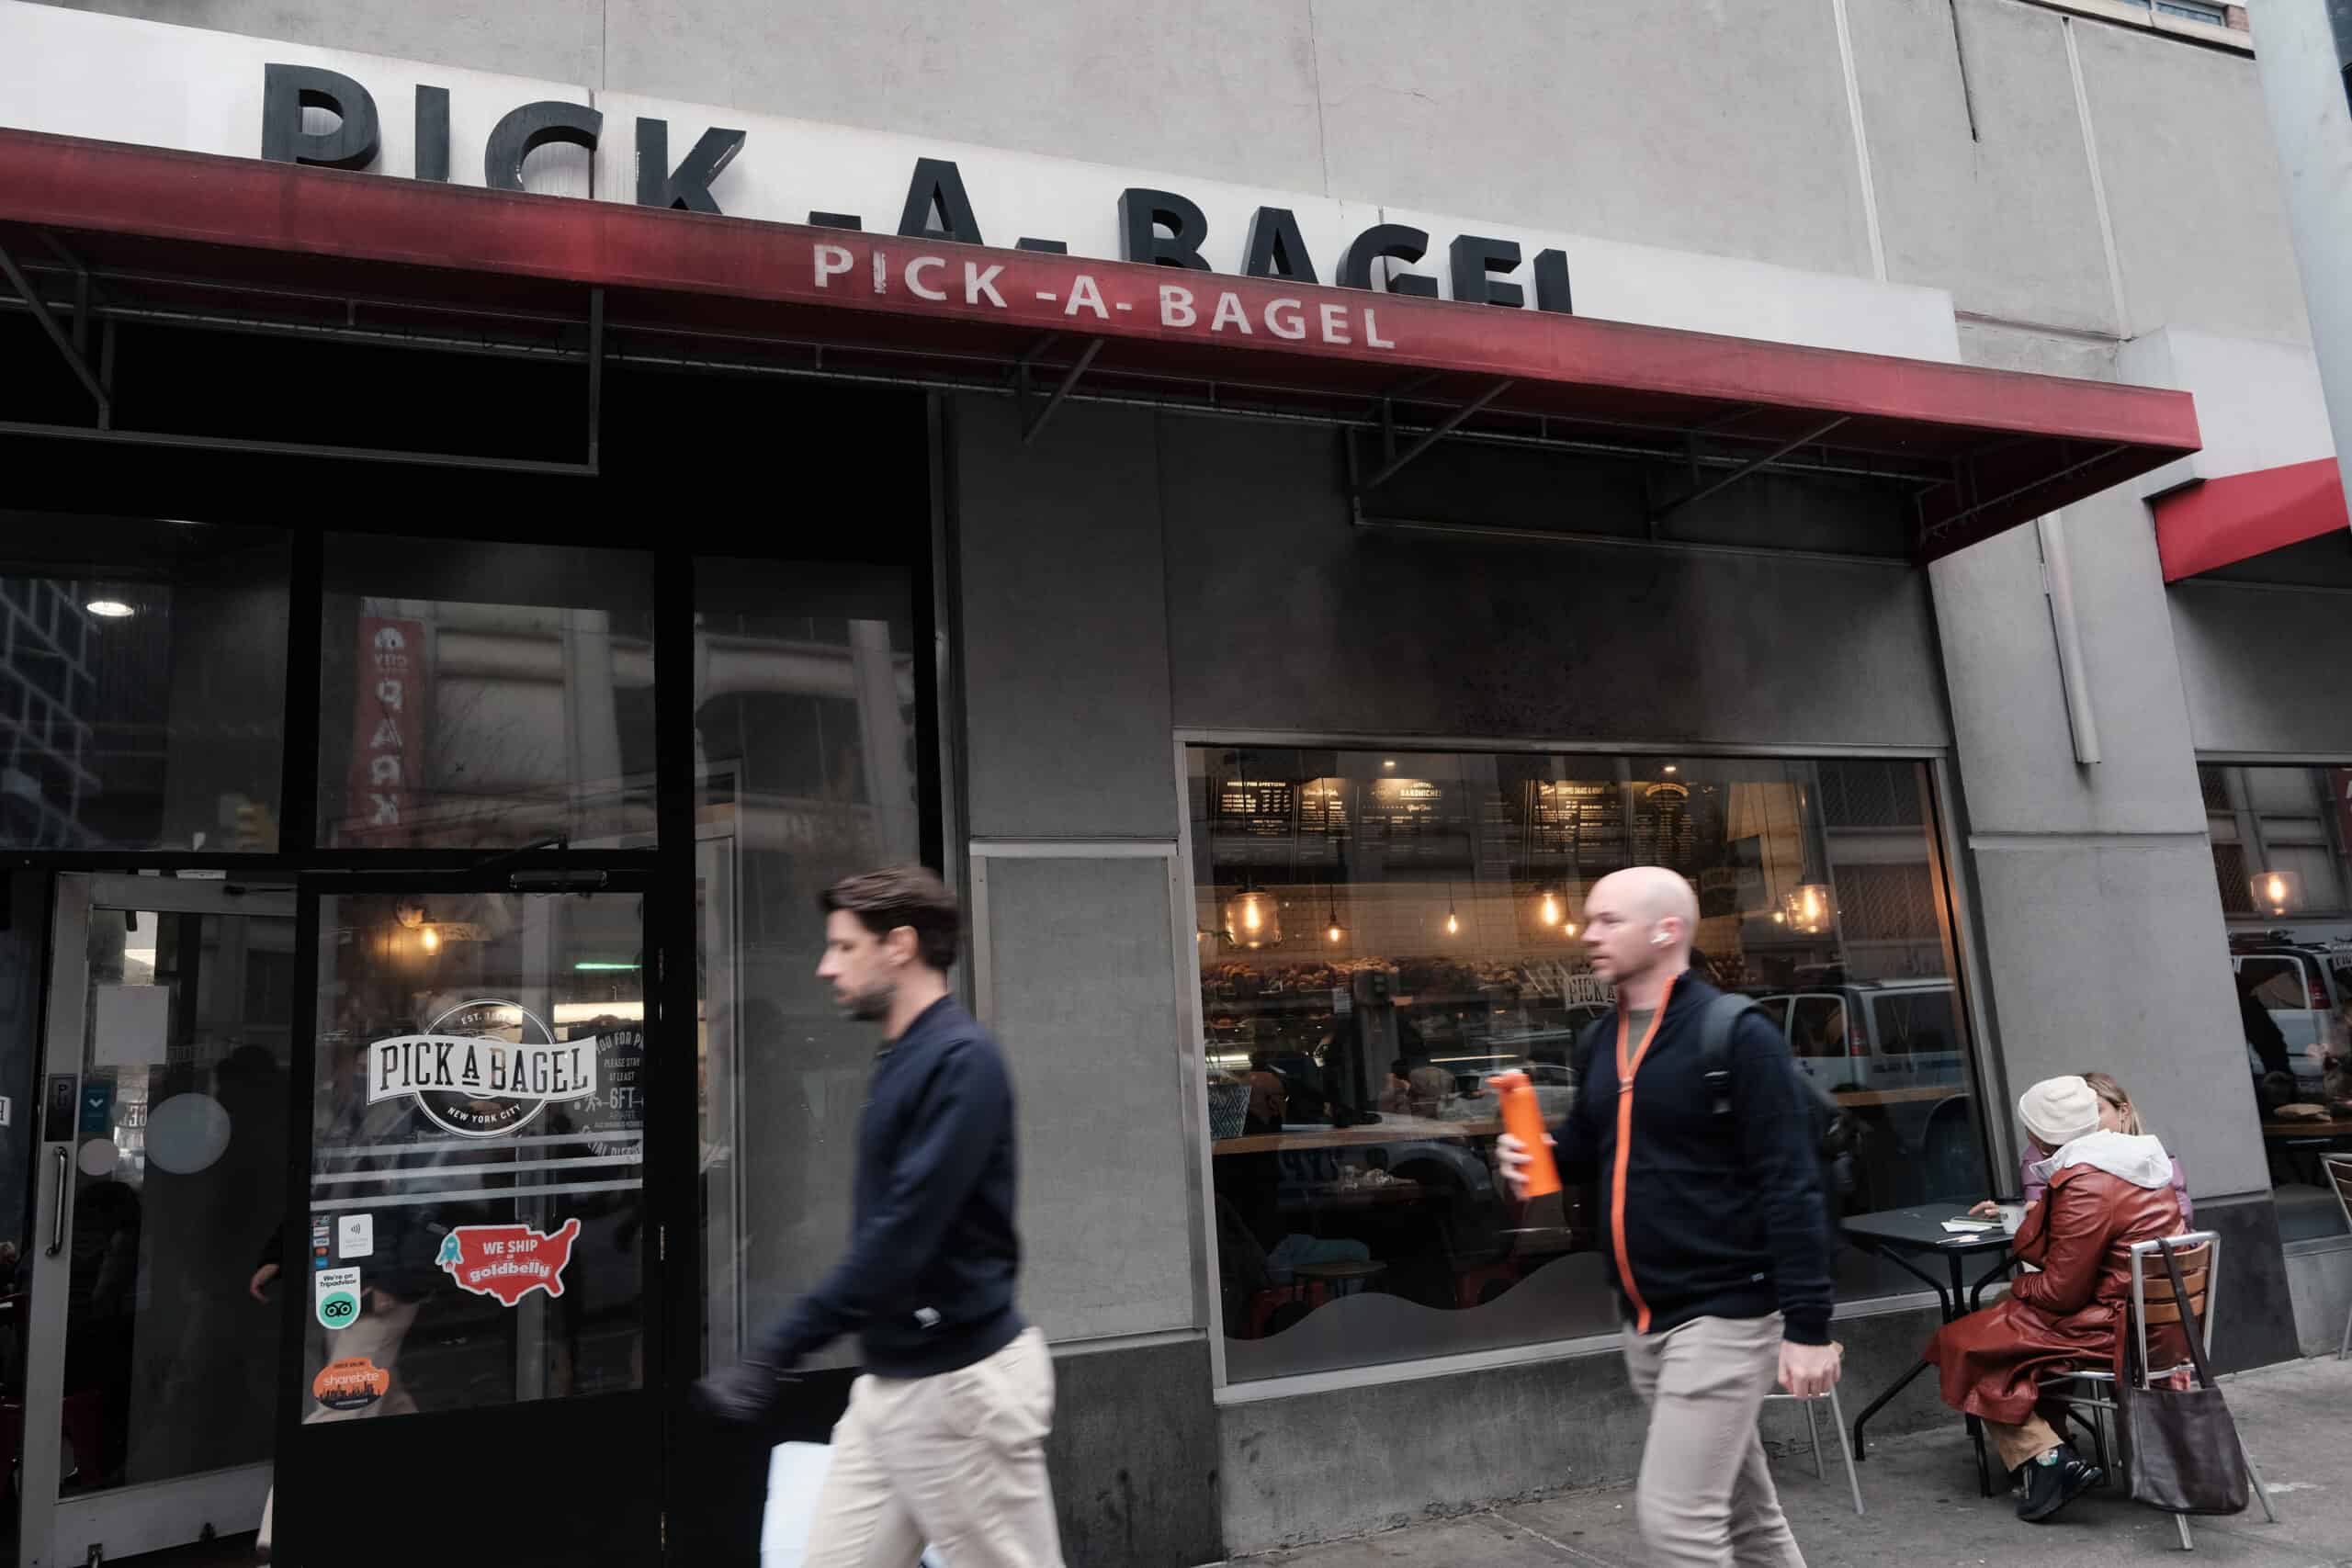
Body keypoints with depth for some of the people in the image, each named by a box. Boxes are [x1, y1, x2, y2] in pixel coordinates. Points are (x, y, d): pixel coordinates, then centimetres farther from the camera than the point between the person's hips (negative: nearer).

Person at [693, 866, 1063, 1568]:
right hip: (891, 1377, 9)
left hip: (960, 1382, -9)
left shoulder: (962, 1059, -19)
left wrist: (774, 1353, -24)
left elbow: (902, 1236, -25)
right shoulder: (901, 1059, 10)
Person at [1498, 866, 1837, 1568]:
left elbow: (1790, 1186, -16)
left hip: (1724, 1313, -7)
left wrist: (1808, 1324, -18)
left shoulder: (1736, 1035, -14)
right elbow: (1587, 1144, 21)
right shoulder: (1599, 1041, 7)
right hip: (1643, 1319, 7)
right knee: (1743, 1511, 20)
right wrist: (1533, 1153, -2)